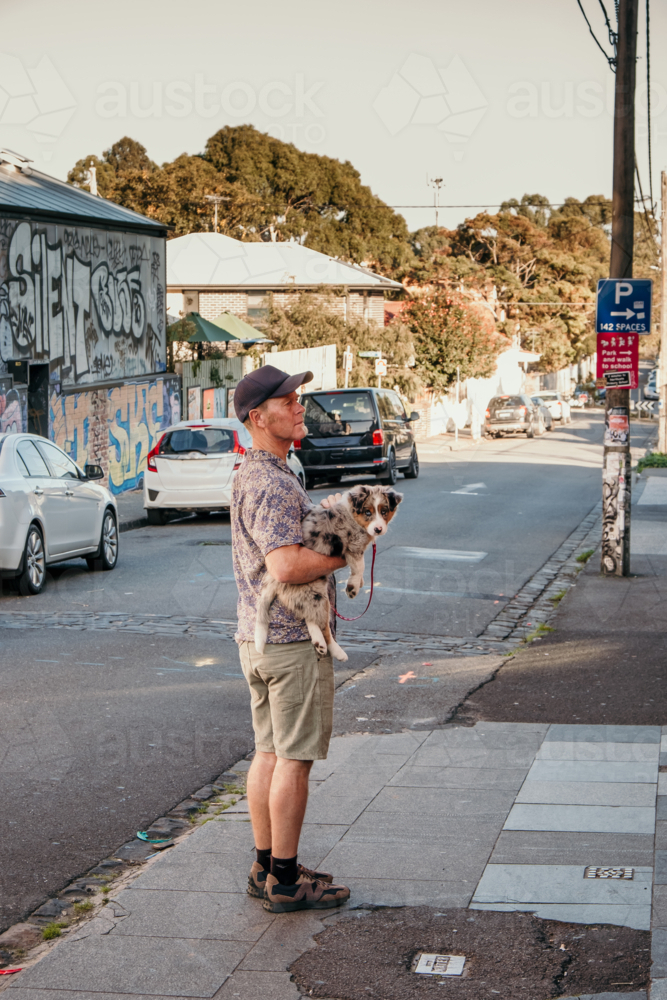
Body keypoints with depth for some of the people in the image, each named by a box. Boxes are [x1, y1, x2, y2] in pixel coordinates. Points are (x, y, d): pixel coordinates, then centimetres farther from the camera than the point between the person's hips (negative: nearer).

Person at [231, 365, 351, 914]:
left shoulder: (248, 475, 13)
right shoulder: (275, 484, -21)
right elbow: (287, 566, -30)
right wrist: (344, 555, -15)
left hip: (256, 635, 10)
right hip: (293, 639, -10)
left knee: (268, 753, 15)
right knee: (294, 759, -2)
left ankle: (267, 867, 23)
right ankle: (285, 880, 5)